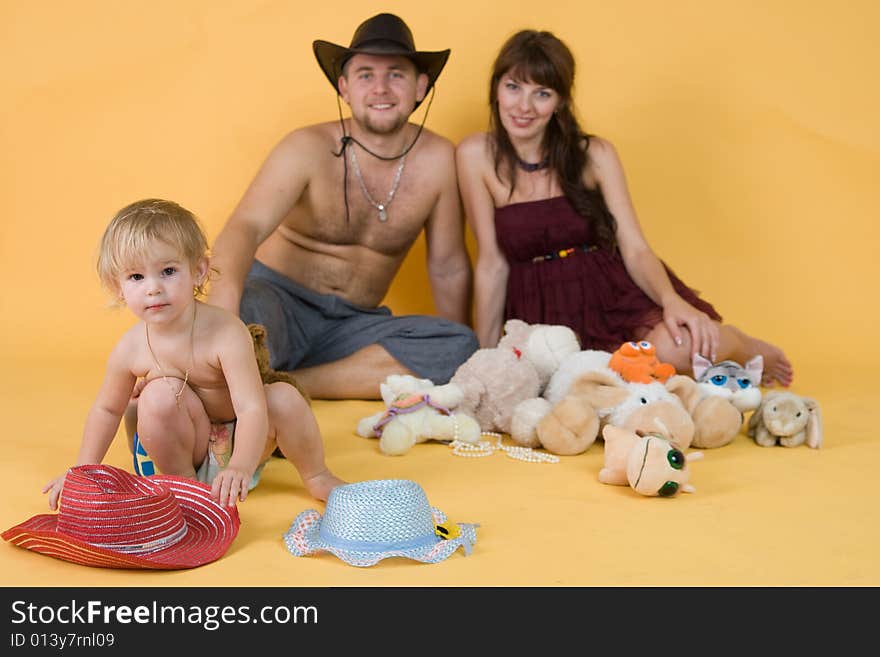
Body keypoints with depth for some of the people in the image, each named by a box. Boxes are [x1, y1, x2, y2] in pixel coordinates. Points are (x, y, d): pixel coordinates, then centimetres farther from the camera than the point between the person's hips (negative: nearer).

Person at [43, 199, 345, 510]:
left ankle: (315, 476, -1)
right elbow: (107, 409, 4)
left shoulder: (227, 333, -28)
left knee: (284, 397, -29)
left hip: (239, 444, -1)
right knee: (160, 394, -28)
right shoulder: (129, 349, -16)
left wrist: (241, 467, -53)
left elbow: (252, 409, -36)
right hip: (187, 448, 2)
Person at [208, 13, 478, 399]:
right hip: (279, 300, -4)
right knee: (242, 307, -40)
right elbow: (246, 226, -26)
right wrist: (225, 289, -48)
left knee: (462, 347, -25)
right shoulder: (308, 150, -11)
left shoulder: (437, 160, -4)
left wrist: (459, 365, 6)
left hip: (352, 324, 5)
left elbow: (448, 267, 4)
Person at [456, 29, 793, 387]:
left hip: (616, 292, 0)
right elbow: (492, 264, 0)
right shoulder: (476, 155, -5)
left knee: (674, 347, -32)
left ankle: (742, 346, 5)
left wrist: (673, 300, -27)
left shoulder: (594, 154, -2)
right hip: (546, 312, 1)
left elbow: (635, 250, -6)